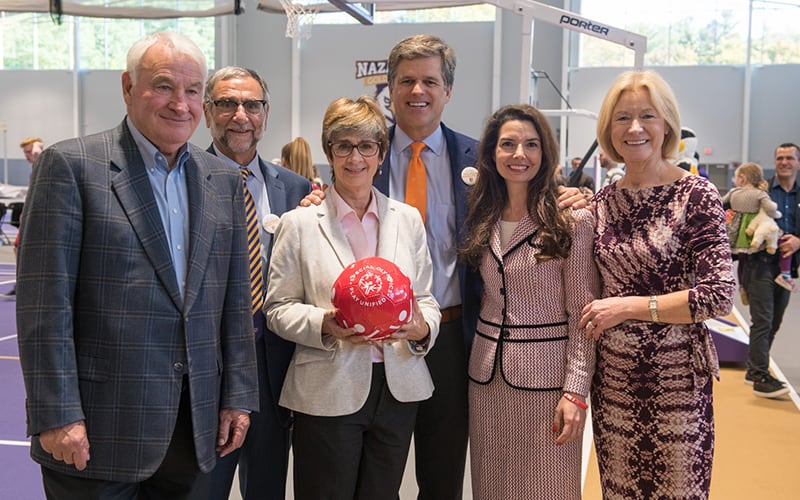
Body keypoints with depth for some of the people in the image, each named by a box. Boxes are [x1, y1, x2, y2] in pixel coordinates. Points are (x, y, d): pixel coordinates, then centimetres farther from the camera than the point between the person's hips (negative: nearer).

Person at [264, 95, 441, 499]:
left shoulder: (408, 219, 6)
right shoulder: (298, 224, -3)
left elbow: (425, 299, 8)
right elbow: (278, 309, -2)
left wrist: (422, 329, -13)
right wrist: (325, 325, -20)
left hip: (398, 391, 3)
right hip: (328, 394, -3)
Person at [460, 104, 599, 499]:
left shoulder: (572, 220, -9)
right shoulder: (483, 218, 7)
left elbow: (582, 313, -10)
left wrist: (576, 391, -13)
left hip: (545, 374, -4)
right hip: (487, 373, 5)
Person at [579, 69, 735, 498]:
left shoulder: (695, 195, -10)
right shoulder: (603, 201, 5)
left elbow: (720, 295, -15)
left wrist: (630, 306, -18)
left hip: (675, 375, -4)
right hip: (612, 374, 5)